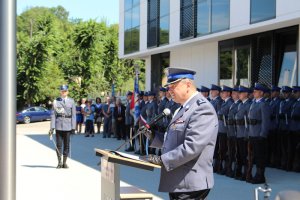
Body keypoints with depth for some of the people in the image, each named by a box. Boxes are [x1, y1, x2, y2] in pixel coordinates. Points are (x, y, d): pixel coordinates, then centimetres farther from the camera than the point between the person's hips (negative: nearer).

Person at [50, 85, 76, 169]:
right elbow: (53, 114, 3)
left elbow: (73, 114, 4)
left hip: (68, 126, 1)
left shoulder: (71, 101, 6)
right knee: (58, 144, -1)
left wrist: (73, 127, -2)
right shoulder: (56, 101, 4)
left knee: (66, 145, 4)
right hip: (59, 125, 0)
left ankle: (64, 163, 12)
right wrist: (52, 127, -3)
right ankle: (59, 162, 7)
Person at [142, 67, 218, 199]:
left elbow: (191, 147, -24)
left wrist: (162, 159, -19)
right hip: (178, 183, 9)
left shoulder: (202, 108, -15)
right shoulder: (184, 108, 17)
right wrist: (153, 136, 8)